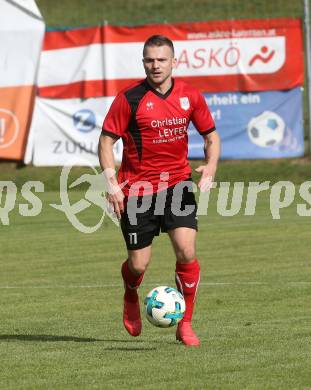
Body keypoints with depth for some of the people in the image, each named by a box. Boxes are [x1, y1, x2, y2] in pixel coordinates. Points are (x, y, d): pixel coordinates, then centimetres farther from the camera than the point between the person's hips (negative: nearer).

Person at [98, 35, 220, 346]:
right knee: (138, 265, 0)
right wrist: (111, 183, -15)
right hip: (137, 189, -2)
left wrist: (210, 167, -8)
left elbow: (211, 135, 11)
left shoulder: (190, 96, 0)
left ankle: (185, 324, 1)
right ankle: (131, 297, 37)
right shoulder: (129, 99, -9)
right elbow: (106, 139, -5)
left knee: (186, 252, -14)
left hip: (177, 185, 2)